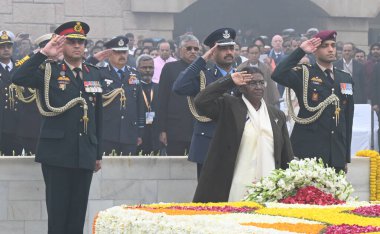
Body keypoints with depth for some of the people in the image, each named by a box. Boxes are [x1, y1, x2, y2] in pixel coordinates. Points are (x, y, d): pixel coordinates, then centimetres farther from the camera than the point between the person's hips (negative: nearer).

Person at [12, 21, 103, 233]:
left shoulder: (95, 74, 13)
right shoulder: (50, 71, 2)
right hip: (57, 155, -3)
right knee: (57, 213, -2)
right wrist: (44, 54, -18)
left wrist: (98, 154, 14)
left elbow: (98, 116, 15)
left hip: (85, 156, 4)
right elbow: (19, 78, -16)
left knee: (78, 213, 5)